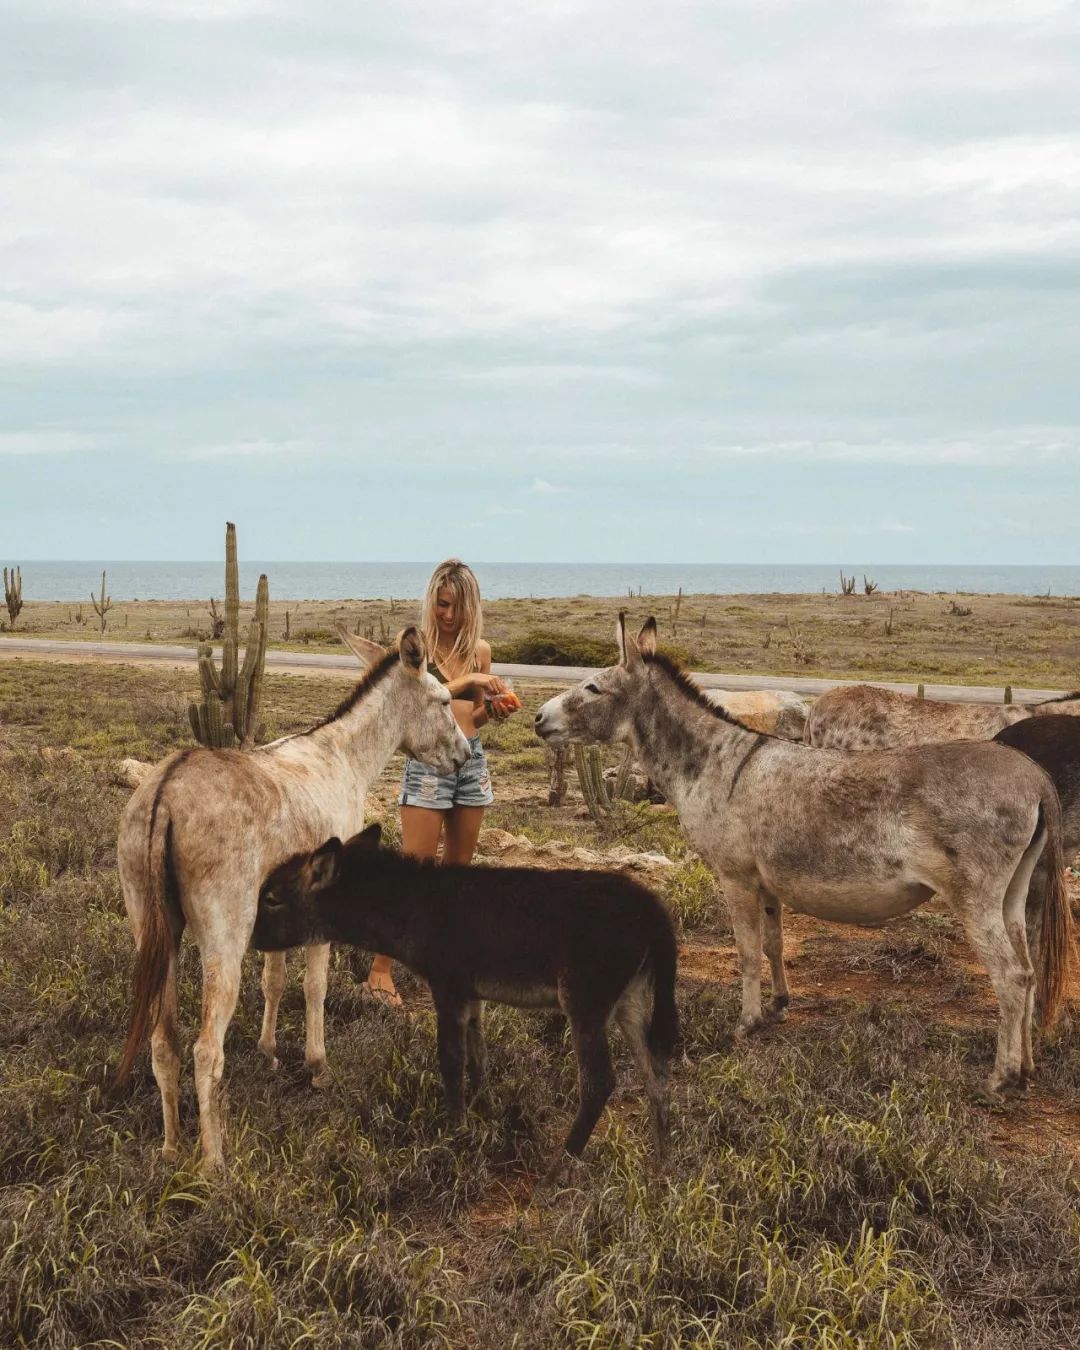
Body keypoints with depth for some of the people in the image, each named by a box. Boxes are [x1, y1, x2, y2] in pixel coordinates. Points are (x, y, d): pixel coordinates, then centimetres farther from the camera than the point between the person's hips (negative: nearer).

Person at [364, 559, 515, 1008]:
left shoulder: (479, 649, 9)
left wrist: (492, 709, -4)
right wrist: (464, 683, -24)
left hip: (472, 760, 5)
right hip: (428, 760, -5)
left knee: (458, 867, 11)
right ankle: (380, 969, -1)